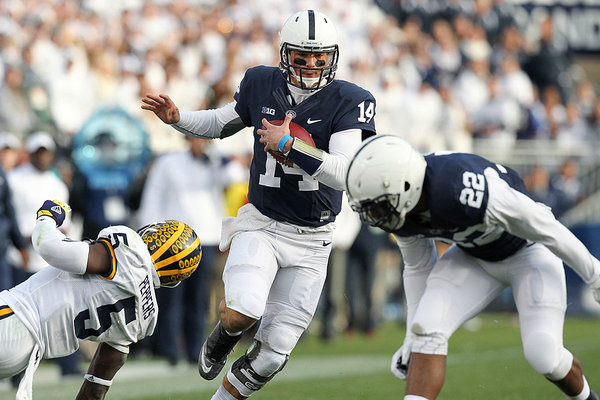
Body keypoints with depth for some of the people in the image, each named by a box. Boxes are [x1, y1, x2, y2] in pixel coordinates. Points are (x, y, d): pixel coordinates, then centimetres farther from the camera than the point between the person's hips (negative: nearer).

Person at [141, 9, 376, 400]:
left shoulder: (348, 101, -12)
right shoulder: (261, 84, -2)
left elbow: (347, 176, -24)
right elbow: (221, 123, 18)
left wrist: (288, 145, -26)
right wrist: (176, 118, 2)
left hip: (311, 240, 0)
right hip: (260, 224, 1)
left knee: (273, 353, 0)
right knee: (241, 313, -27)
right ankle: (223, 337, 10)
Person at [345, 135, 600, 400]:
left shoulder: (463, 192, -41)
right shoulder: (401, 210, -18)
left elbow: (545, 228, -26)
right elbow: (417, 267, 4)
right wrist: (412, 337, 8)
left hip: (529, 251, -6)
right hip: (474, 256, 6)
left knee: (543, 355, -16)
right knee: (427, 330, -18)